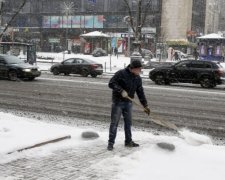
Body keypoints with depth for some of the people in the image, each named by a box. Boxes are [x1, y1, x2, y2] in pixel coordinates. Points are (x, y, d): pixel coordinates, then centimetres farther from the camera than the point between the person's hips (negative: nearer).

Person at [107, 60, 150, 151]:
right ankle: (111, 142, 5)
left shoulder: (138, 78, 5)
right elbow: (111, 83, -18)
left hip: (128, 102, 6)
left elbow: (140, 92, 10)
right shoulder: (121, 73, -14)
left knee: (128, 122, 12)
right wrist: (121, 91, -26)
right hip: (118, 102, -6)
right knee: (114, 123, -3)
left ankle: (128, 141, 24)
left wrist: (145, 105, 8)